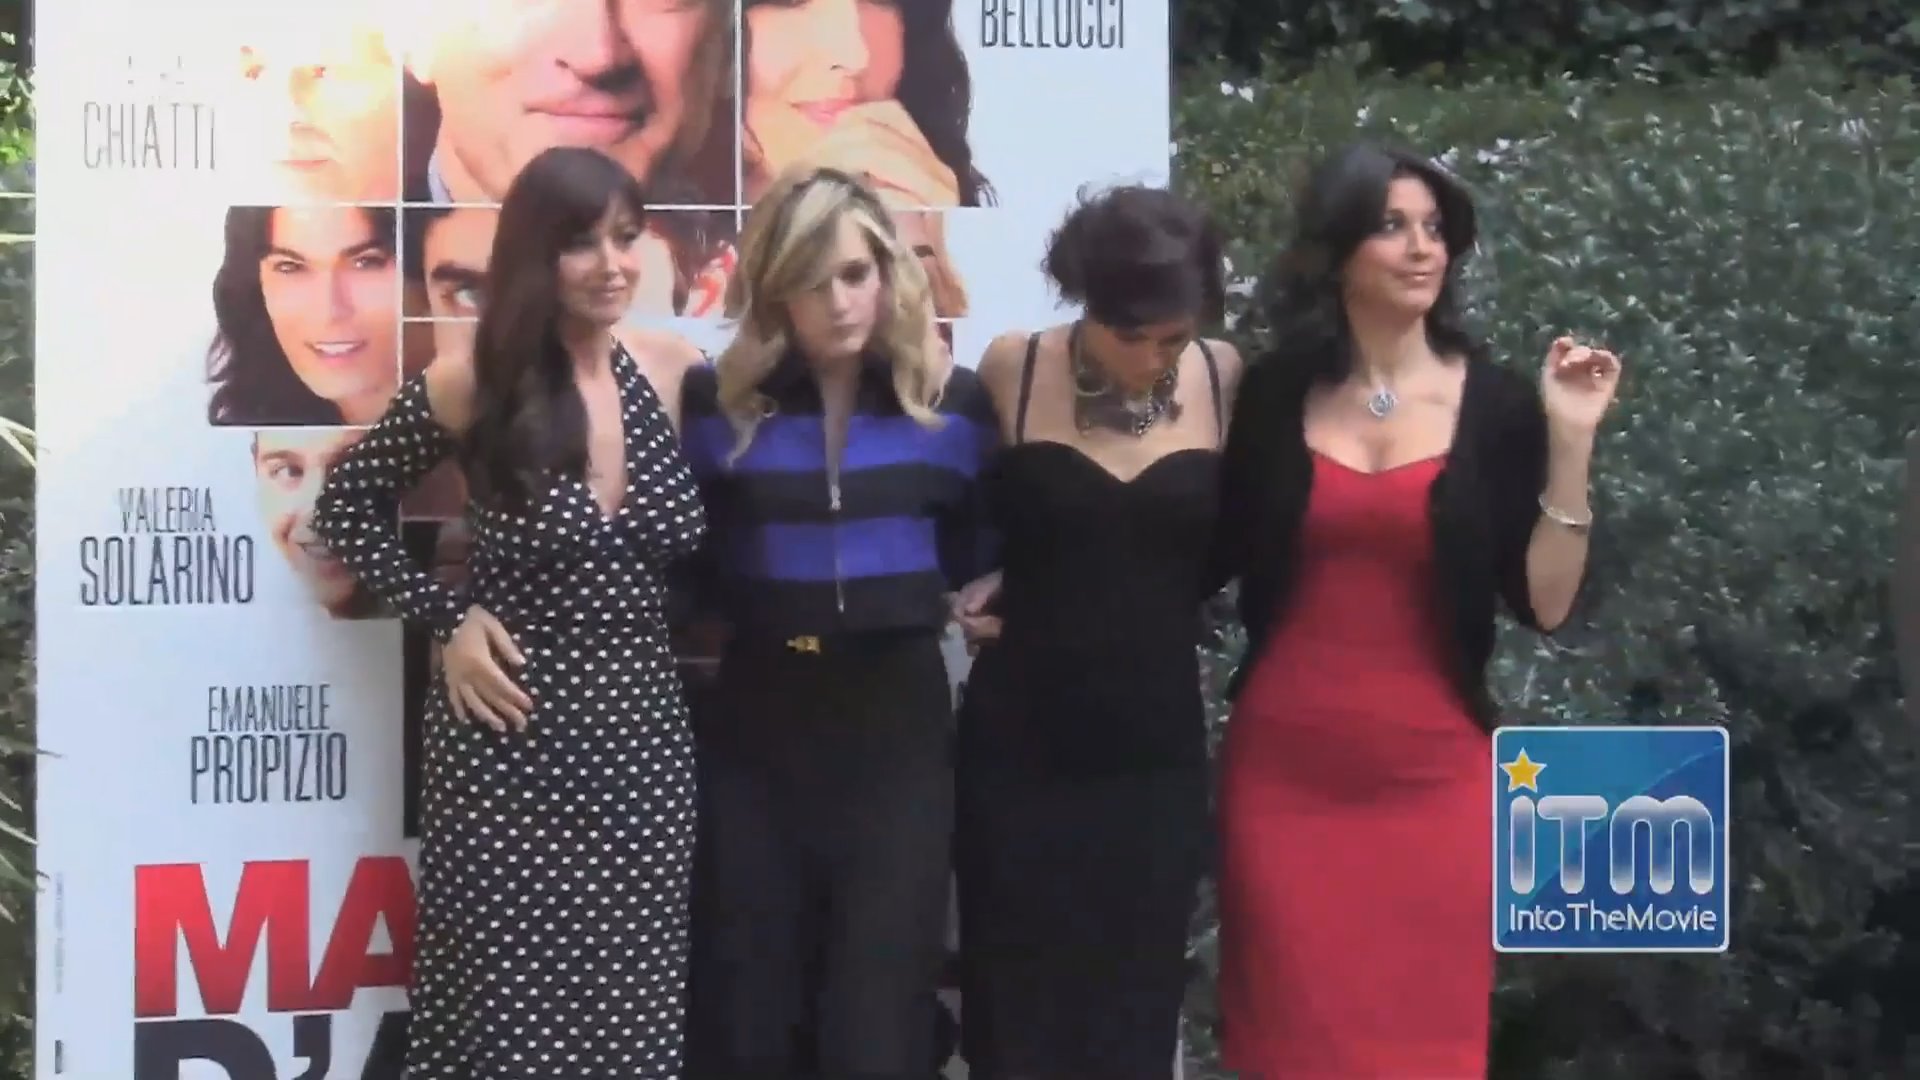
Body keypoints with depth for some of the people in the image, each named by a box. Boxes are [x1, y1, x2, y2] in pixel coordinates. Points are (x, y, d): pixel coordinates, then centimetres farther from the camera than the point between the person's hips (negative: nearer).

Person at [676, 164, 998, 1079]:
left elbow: (979, 553, 11)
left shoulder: (949, 402, 0)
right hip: (757, 718, 0)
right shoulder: (719, 401, -1)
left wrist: (946, 603, -4)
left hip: (899, 717, 0)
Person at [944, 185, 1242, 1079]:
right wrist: (981, 590, -7)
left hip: (1156, 747, 2)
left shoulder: (1224, 377, -2)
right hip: (1019, 744, -1)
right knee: (1014, 1007, 2)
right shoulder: (1012, 368, -6)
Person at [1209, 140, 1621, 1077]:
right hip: (1282, 771, 1)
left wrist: (1570, 443, -13)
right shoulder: (1274, 392, 2)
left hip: (1433, 777, -1)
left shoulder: (1495, 404, -1)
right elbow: (1210, 562, 9)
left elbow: (1545, 603, -6)